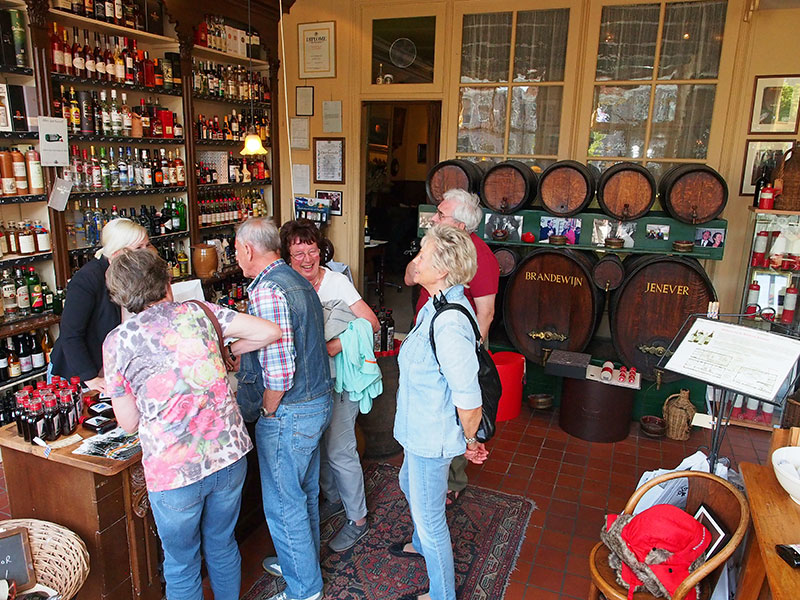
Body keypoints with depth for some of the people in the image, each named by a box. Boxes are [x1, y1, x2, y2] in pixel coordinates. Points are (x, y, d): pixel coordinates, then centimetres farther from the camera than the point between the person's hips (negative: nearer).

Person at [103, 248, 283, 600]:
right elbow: (270, 332, -1)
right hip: (230, 455, 3)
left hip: (173, 471, -3)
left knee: (181, 565, 21)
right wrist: (228, 350, 15)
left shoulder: (117, 342, -3)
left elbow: (129, 423, 3)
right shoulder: (198, 312, 1)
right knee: (222, 545, 27)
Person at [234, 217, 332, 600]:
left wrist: (269, 413, -11)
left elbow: (278, 371, -27)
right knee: (305, 491, 24)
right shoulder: (298, 281, 8)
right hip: (318, 401, 10)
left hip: (289, 412, -10)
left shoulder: (267, 291, -23)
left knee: (283, 503, 8)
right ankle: (305, 560, 44)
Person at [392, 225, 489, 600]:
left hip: (432, 438, -10)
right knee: (409, 485, 33)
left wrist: (470, 441, -12)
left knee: (429, 516, 11)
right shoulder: (438, 305, -2)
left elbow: (469, 402, -32)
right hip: (421, 431, 10)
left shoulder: (449, 325, -34)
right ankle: (421, 545, 62)